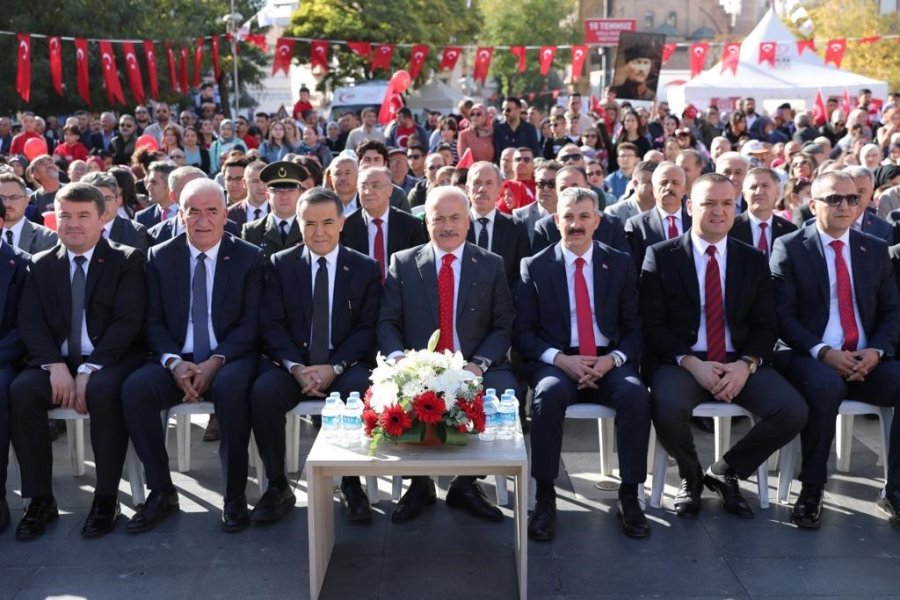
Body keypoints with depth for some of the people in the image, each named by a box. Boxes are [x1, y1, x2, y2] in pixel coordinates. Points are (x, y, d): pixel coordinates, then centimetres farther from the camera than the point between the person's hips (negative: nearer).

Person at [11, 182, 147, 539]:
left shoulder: (127, 261, 3)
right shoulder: (41, 265, 13)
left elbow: (128, 321, -8)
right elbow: (30, 322, 3)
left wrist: (90, 369, -20)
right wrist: (55, 365, -16)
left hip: (109, 362, -3)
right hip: (56, 363, 3)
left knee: (105, 390, -36)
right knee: (20, 391, -26)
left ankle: (106, 498, -22)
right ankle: (41, 499, -15)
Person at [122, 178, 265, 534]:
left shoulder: (249, 258, 2)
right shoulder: (160, 257, 8)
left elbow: (251, 322, -4)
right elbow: (153, 320, 4)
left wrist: (215, 362, -18)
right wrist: (175, 362, -15)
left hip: (229, 360, -2)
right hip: (177, 360, 3)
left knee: (232, 387, -36)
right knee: (134, 388, -27)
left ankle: (235, 496, -20)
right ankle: (161, 492, -10)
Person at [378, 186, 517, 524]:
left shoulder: (491, 265, 9)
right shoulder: (402, 264, 9)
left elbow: (503, 327, 5)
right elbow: (388, 322, 5)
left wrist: (478, 363, -13)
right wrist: (398, 357, -16)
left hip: (475, 368, 0)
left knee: (506, 393, -29)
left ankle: (466, 484, -7)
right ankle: (419, 484, -5)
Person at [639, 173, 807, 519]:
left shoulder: (754, 260, 10)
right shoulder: (660, 256, 0)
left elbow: (765, 325, 6)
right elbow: (652, 326, -4)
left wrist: (746, 364, -14)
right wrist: (692, 364, -18)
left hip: (739, 364, 3)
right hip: (680, 362, -3)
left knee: (793, 412, -21)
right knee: (668, 409, -35)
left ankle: (724, 472, 6)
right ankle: (690, 476, 2)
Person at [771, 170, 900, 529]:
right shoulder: (789, 248, 1)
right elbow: (783, 315, -6)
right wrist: (823, 352, -18)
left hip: (866, 362, 4)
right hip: (811, 359, -4)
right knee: (825, 387, -37)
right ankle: (811, 489, -19)